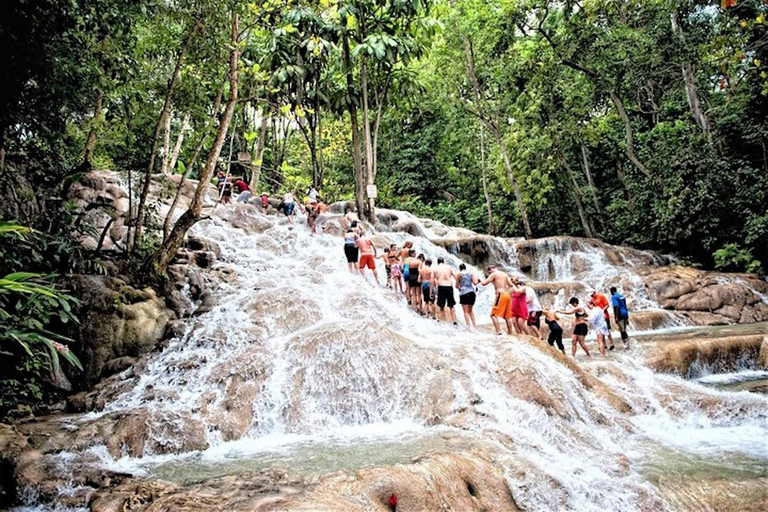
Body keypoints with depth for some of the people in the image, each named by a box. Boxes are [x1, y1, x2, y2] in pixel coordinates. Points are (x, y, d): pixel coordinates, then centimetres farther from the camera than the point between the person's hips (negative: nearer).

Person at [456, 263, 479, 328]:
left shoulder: (459, 274, 2)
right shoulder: (471, 274, 9)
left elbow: (457, 286, 5)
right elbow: (475, 283, 0)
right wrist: (478, 280, 21)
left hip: (464, 293, -4)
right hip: (472, 292, 4)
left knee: (466, 312, 0)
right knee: (470, 311, 19)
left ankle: (469, 326, -8)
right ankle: (475, 325, 13)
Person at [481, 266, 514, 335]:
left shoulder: (494, 274, -3)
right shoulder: (505, 274, 17)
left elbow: (484, 283, -6)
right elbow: (511, 284, 13)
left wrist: (481, 280, 16)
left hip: (500, 295, -8)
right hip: (507, 295, 8)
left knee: (493, 314, -6)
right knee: (507, 316, 14)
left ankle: (498, 331, -16)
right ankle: (510, 332, 17)